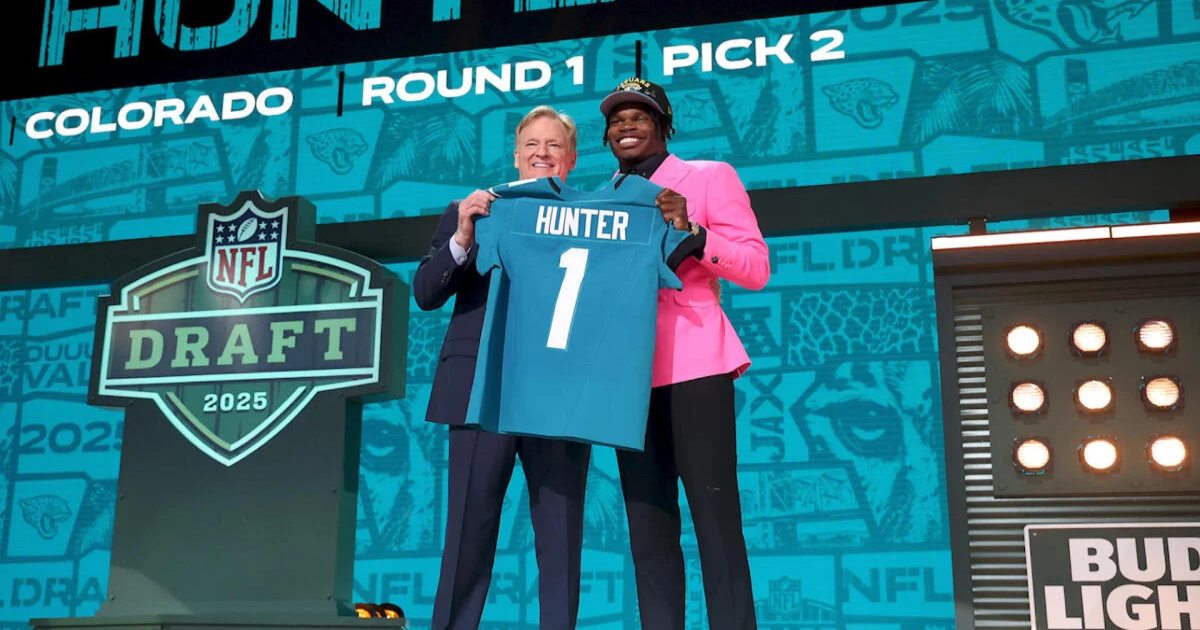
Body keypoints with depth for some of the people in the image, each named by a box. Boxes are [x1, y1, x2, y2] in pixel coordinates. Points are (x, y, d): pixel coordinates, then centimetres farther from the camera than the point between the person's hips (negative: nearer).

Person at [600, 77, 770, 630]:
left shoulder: (709, 176, 5)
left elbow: (756, 268, -2)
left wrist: (692, 232, -17)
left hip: (693, 364, -5)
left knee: (715, 518, -8)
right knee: (647, 527, 4)